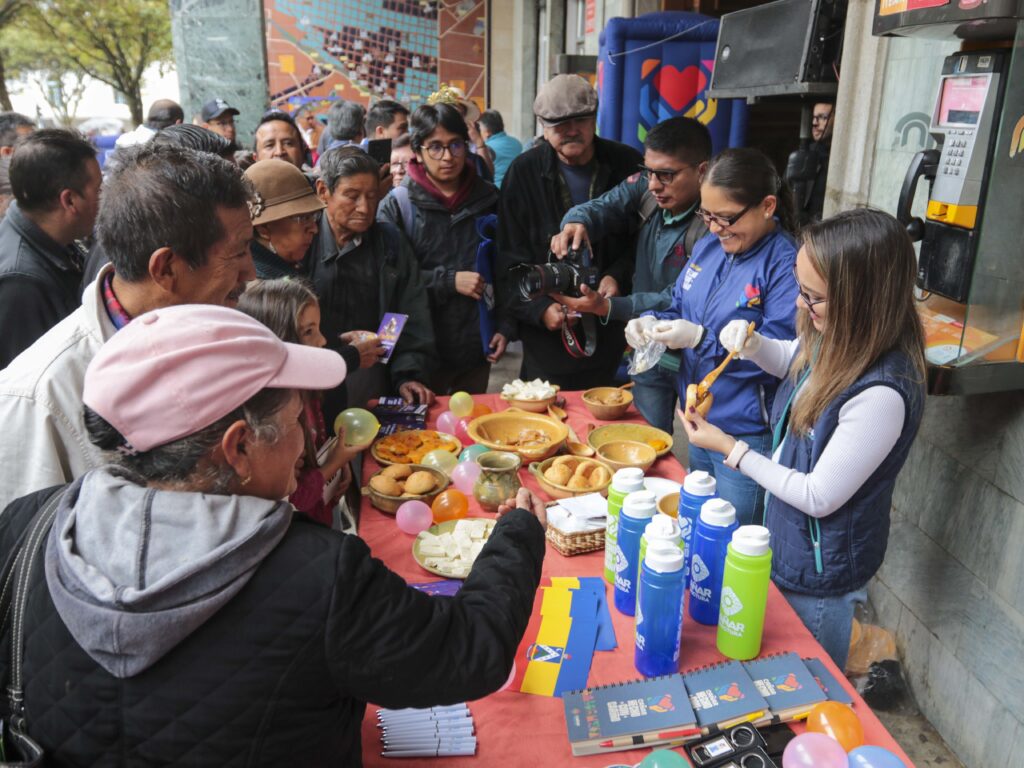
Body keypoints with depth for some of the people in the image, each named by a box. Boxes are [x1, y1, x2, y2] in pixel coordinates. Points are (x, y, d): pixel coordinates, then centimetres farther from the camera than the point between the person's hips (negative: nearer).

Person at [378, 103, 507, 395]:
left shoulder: (488, 198, 5)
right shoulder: (397, 205, -6)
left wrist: (504, 327, 4)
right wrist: (449, 281, -16)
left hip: (478, 348, 3)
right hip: (423, 351, -3)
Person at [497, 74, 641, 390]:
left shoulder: (627, 165, -2)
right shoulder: (524, 172, -5)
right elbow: (509, 260, -5)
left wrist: (619, 276, -11)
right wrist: (539, 308, -17)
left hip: (611, 330, 1)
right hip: (547, 332, -1)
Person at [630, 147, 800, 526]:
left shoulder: (786, 265, -20)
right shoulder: (708, 247, 4)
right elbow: (681, 309, 15)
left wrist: (700, 339, -28)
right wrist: (653, 323, -7)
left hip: (747, 435, -7)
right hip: (699, 421, 7)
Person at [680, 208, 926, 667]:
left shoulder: (881, 393, -36)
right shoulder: (836, 339, -11)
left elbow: (819, 498, -27)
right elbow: (790, 362, 13)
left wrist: (730, 449, -20)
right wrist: (751, 344, -9)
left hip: (819, 575, -7)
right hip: (787, 541, 8)